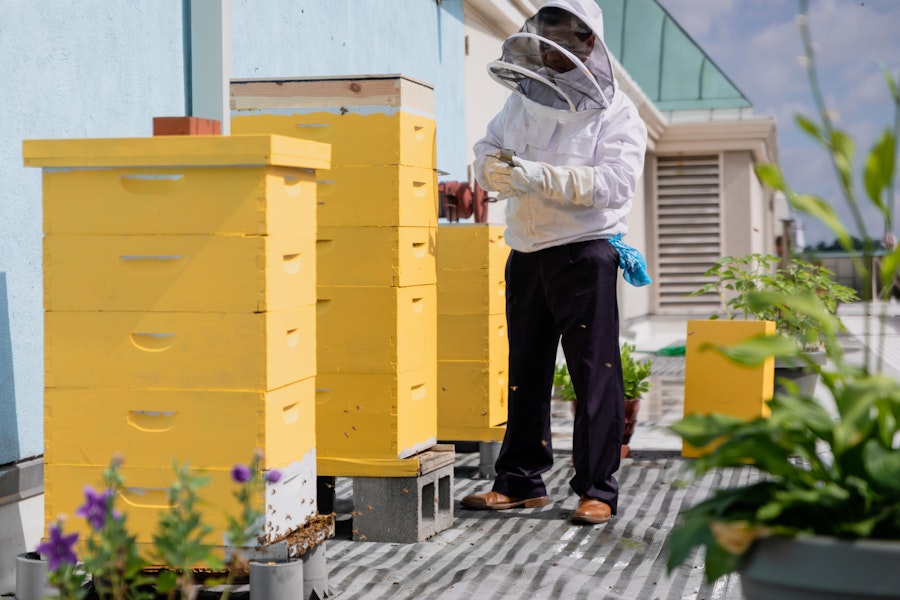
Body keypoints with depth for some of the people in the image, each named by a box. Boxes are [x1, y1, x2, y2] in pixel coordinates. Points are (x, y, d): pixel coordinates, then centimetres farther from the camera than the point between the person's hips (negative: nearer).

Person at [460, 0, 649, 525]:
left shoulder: (617, 113, -6)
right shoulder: (524, 99, 11)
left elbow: (615, 182, -18)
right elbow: (487, 153, 15)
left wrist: (539, 176, -25)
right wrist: (497, 168, -11)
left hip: (585, 252, -5)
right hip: (527, 252, 6)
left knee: (595, 374, -3)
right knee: (525, 372, 10)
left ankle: (597, 489, 3)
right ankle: (521, 482, 18)